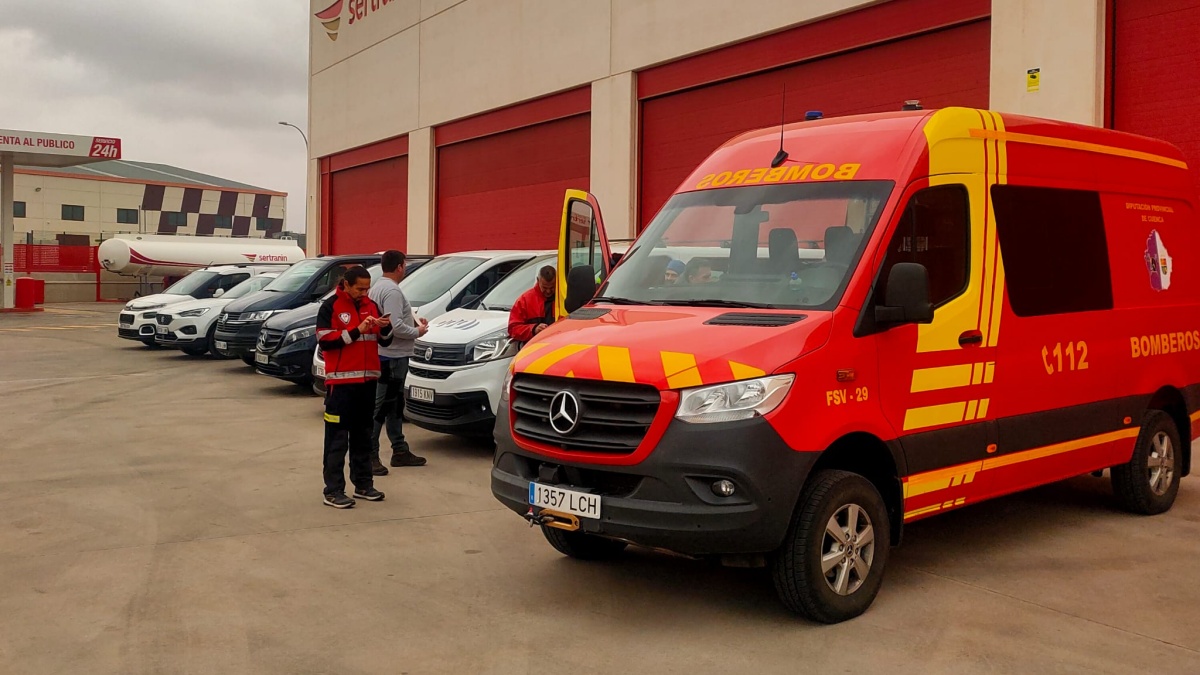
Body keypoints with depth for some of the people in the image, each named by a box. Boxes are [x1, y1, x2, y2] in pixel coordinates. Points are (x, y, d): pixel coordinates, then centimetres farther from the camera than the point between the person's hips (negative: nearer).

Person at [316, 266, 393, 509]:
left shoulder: (371, 306, 11)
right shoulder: (330, 307, -5)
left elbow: (384, 342, 13)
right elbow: (324, 341, -15)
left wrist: (386, 328, -9)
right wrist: (356, 331, -19)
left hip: (367, 380, 6)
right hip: (341, 381, -6)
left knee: (363, 435, 12)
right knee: (337, 438, -5)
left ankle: (363, 484, 20)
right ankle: (333, 491, -3)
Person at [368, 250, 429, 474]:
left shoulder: (378, 287, 14)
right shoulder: (392, 291, -18)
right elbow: (395, 327, -26)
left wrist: (414, 322, 11)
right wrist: (417, 331, -11)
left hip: (386, 355, 11)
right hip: (392, 356, -11)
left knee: (395, 405, 17)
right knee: (381, 406, -8)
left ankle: (400, 451, 27)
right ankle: (370, 454, -5)